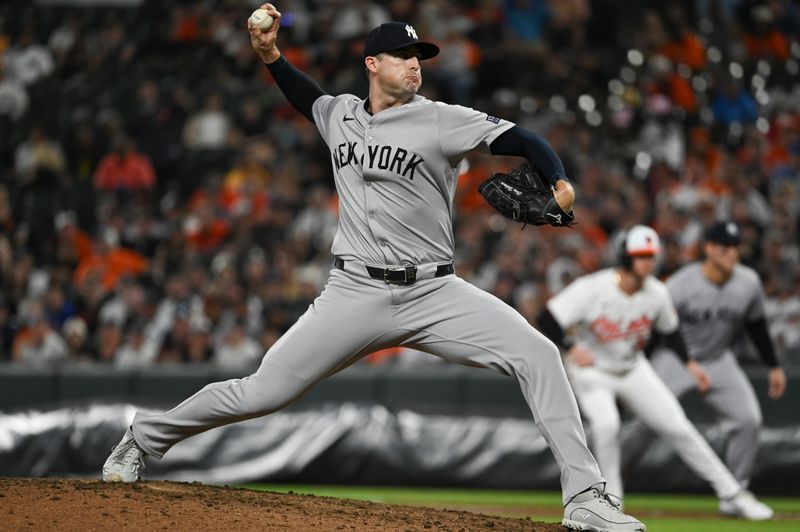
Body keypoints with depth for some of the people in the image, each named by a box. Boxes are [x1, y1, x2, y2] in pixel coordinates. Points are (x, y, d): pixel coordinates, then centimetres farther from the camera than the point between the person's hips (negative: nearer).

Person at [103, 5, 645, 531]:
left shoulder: (442, 120, -3)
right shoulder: (340, 114, 10)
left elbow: (523, 140, -12)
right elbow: (308, 97, 34)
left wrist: (560, 183, -31)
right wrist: (270, 54, 19)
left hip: (433, 293, -1)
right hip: (356, 293, 2)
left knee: (537, 354, -21)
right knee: (262, 393, -1)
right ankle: (145, 438, 22)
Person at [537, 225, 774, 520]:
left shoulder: (657, 294, -12)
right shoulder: (591, 289, -25)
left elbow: (669, 329, 9)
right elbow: (547, 319, -21)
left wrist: (689, 363, 10)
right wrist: (571, 349, -28)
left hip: (633, 370, 4)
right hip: (591, 371, -4)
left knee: (678, 427, -2)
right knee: (606, 424, -31)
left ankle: (731, 494, 7)